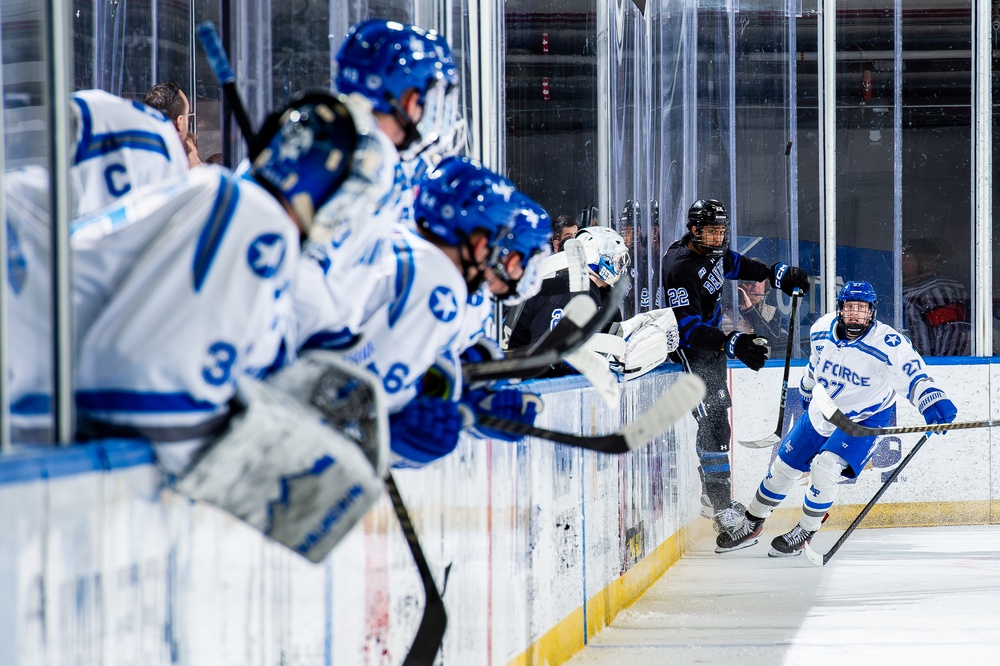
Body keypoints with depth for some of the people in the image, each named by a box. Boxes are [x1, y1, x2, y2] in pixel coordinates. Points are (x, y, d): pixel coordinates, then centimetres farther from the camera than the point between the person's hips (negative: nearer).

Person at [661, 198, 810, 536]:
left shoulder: (713, 251, 0)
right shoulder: (679, 267, -27)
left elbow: (738, 265, 22)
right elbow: (689, 328, -31)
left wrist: (779, 273, 9)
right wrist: (731, 344, -39)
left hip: (713, 340, 10)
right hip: (689, 351, -10)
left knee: (719, 411, 17)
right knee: (712, 421, -16)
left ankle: (712, 494, 31)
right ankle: (721, 508, -17)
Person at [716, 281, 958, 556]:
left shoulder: (888, 343, -27)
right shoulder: (822, 329, -10)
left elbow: (914, 376, -29)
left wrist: (934, 402, -48)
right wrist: (807, 390, 26)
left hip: (865, 419, -5)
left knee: (825, 468, -24)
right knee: (784, 466, 9)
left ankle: (804, 533, -3)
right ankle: (751, 526, 29)